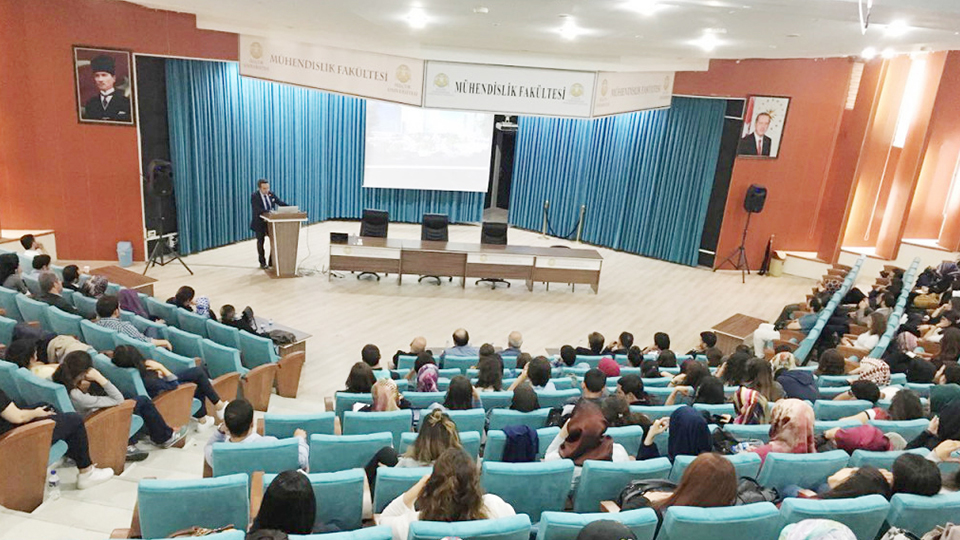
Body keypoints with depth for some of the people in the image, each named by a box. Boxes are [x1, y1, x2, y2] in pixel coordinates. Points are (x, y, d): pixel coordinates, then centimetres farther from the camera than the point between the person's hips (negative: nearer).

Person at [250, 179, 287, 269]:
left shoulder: (271, 194, -1)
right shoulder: (254, 196, -16)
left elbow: (280, 203, 2)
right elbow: (257, 210, -27)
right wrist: (269, 211, -40)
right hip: (259, 223, -4)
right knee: (260, 242, 11)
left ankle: (272, 262, 14)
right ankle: (263, 263, 24)